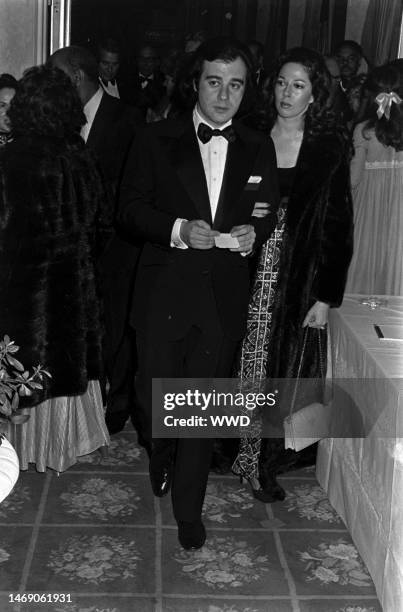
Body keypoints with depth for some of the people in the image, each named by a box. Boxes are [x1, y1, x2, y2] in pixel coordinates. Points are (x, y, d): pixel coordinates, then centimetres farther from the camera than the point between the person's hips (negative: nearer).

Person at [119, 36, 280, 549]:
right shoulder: (157, 140, 1)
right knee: (154, 395, 7)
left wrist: (253, 232, -11)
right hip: (163, 291, -1)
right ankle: (161, 458, 42)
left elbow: (269, 215, 13)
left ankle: (188, 508, 23)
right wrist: (178, 230, -17)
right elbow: (130, 208, 0)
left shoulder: (258, 149, 7)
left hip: (223, 295, 1)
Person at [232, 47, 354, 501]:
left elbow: (337, 226, -3)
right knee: (246, 365, 7)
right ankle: (244, 452, 24)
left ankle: (269, 458, 23)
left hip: (299, 278, -1)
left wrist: (326, 296, -7)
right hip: (248, 271, 2)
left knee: (283, 370, 7)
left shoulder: (329, 150, -2)